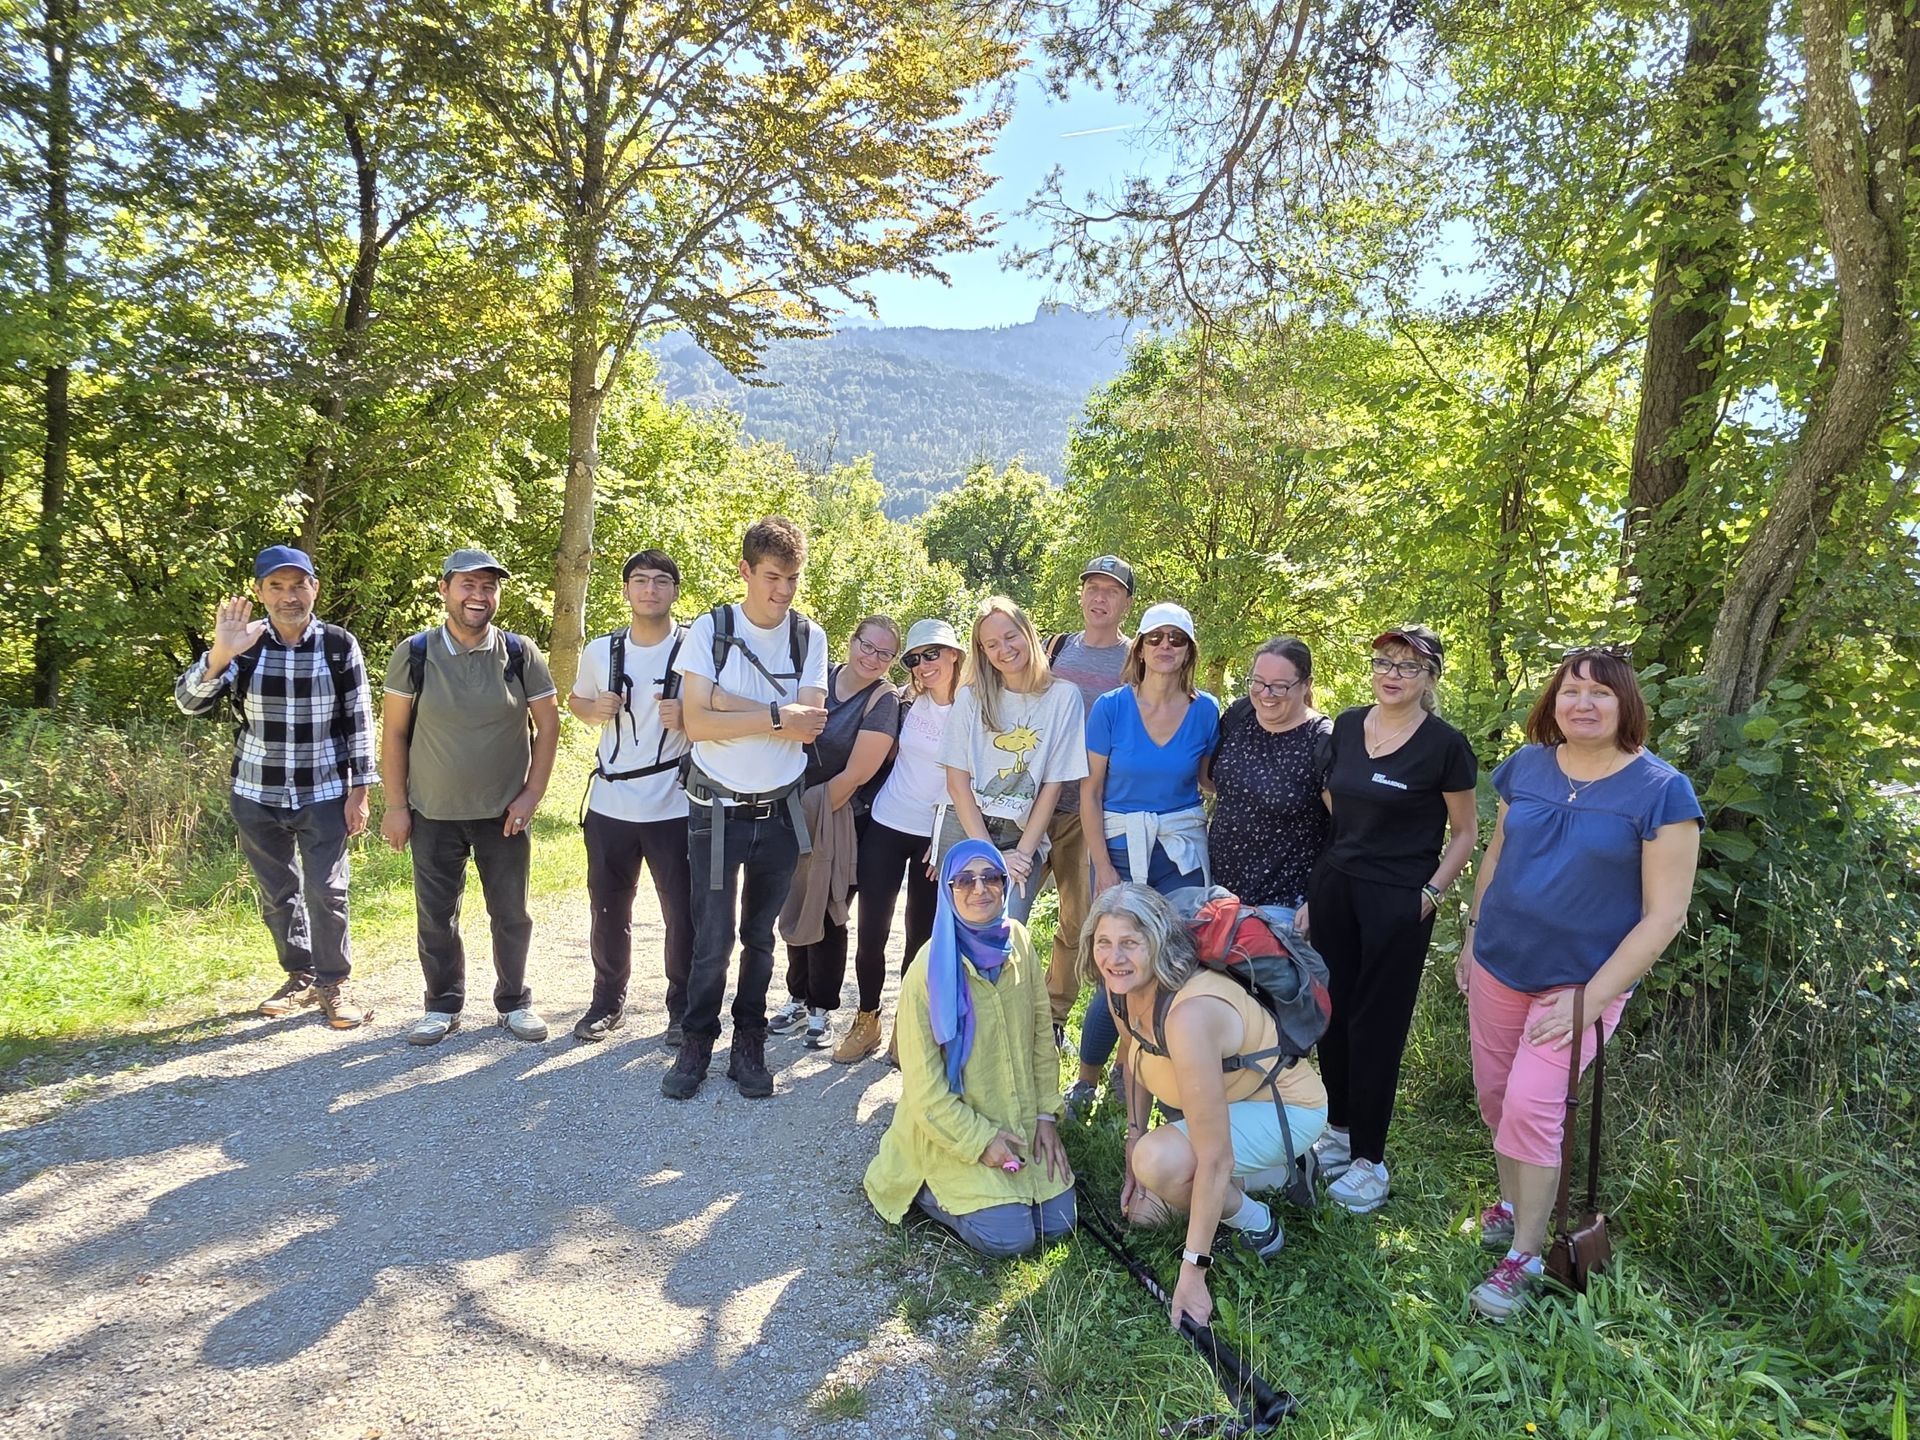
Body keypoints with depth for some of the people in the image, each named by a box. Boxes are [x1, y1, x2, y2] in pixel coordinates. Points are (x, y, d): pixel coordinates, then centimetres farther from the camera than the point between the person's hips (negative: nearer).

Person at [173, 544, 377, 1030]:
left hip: (324, 794, -2)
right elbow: (189, 702, -14)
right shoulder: (244, 644, -5)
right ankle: (299, 976, 31)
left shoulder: (340, 645, -8)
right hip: (257, 794, 2)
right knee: (277, 894, 13)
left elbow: (359, 720, -3)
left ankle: (332, 984, 15)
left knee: (326, 892, -2)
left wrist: (360, 790, -4)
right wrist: (220, 654, -33)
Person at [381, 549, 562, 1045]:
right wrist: (395, 804, -3)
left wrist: (532, 793, -6)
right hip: (433, 815, 0)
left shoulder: (520, 654, -6)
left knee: (511, 914, 10)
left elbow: (548, 724, 0)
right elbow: (394, 731, -1)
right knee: (436, 917, 11)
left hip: (505, 813, 0)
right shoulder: (414, 654, -6)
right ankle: (443, 1005, 28)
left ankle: (514, 1001, 28)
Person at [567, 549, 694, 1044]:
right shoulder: (600, 650, 4)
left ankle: (683, 1008, 21)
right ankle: (607, 1000, 33)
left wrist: (688, 716, -21)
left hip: (675, 808, -3)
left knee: (683, 914, 4)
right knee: (608, 911, 15)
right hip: (609, 804, 3)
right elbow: (575, 700, 20)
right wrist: (594, 709, -3)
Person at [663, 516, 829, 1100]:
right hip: (717, 809, -2)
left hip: (780, 810, 2)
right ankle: (697, 1043, 21)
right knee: (713, 938, 2)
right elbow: (697, 723, -16)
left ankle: (749, 1045, 27)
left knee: (760, 936, 14)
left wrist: (726, 701, -18)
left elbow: (810, 723, -14)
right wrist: (777, 714, -17)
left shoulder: (810, 637, -1)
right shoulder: (710, 630, -7)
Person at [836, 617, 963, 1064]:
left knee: (922, 936, 6)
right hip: (886, 828, 3)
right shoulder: (908, 703, 2)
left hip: (936, 837, -2)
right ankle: (867, 1021, 20)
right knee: (871, 931, 3)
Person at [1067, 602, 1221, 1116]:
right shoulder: (1111, 707, -6)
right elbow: (1090, 790, -3)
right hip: (1121, 846, -2)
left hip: (1182, 851, 2)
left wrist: (1207, 847, 1)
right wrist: (1103, 865, -7)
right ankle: (1086, 1081, 18)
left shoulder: (1205, 711, 0)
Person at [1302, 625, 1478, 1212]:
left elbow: (1466, 831, 0)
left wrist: (1431, 893, -9)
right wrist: (1312, 892, 10)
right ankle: (1338, 1126, 29)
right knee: (1332, 1011, 10)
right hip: (1334, 887, 5)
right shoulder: (1347, 726, 5)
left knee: (1377, 1025, 3)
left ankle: (1368, 1159, 16)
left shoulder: (1444, 744, -9)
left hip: (1397, 903, -4)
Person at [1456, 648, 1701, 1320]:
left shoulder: (1661, 791, -14)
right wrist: (1472, 936, 14)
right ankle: (1512, 1201, 36)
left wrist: (1591, 998, -16)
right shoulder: (1526, 766, -1)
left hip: (1582, 980, -4)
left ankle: (1524, 1257, 7)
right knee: (1494, 1095, 12)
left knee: (1531, 1107, -10)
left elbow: (1664, 915, -14)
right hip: (1499, 964, 5)